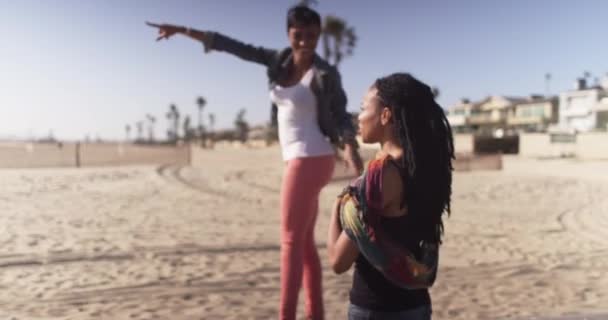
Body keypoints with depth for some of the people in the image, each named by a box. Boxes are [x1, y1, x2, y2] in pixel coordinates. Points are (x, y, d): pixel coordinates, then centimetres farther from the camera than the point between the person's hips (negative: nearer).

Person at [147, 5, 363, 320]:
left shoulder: (326, 74, -7)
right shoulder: (279, 60, 8)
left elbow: (341, 115, -2)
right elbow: (233, 46, 10)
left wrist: (351, 148, -21)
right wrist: (182, 30, 13)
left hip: (311, 160, -7)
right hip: (300, 160, 7)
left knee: (291, 241, -6)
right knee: (305, 242, 10)